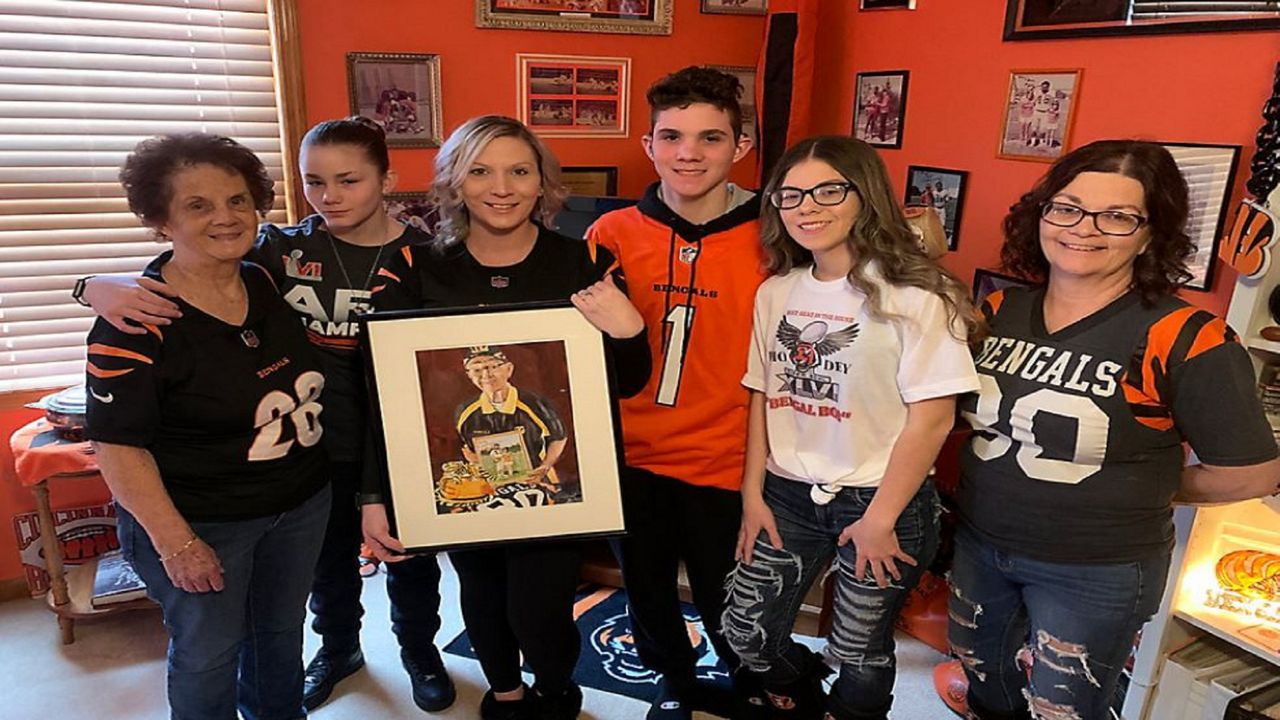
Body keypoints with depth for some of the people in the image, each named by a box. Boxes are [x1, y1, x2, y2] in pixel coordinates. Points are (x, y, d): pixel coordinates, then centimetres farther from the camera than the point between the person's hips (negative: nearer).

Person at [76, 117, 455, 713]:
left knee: (411, 555, 20)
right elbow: (178, 280, -11)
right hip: (318, 446, 2)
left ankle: (420, 649, 48)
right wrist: (104, 286, -32)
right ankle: (338, 648, 53)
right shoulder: (285, 250, -10)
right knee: (329, 557, 24)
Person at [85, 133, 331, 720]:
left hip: (302, 504, 6)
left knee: (283, 629, 23)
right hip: (198, 523, -5)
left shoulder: (271, 284, -2)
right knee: (209, 653, 13)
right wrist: (176, 543, -18)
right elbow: (118, 444, -18)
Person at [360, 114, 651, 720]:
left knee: (538, 612, -1)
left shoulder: (586, 265, -8)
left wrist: (628, 332, -26)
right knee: (481, 596, 18)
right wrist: (375, 495, -10)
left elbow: (629, 384, -5)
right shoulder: (413, 271, -6)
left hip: (555, 478, -1)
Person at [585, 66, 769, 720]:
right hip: (632, 455, 3)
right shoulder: (613, 234, -5)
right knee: (646, 590, 22)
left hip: (724, 464, -2)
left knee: (724, 602, 16)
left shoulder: (768, 239, -10)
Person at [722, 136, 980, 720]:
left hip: (883, 502, -4)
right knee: (745, 634, 10)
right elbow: (762, 396, 8)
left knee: (860, 656, 11)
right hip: (788, 496, 5)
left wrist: (878, 521, -12)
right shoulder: (776, 292, 4)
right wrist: (753, 493, 5)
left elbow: (932, 416, -15)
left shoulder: (913, 295, -14)